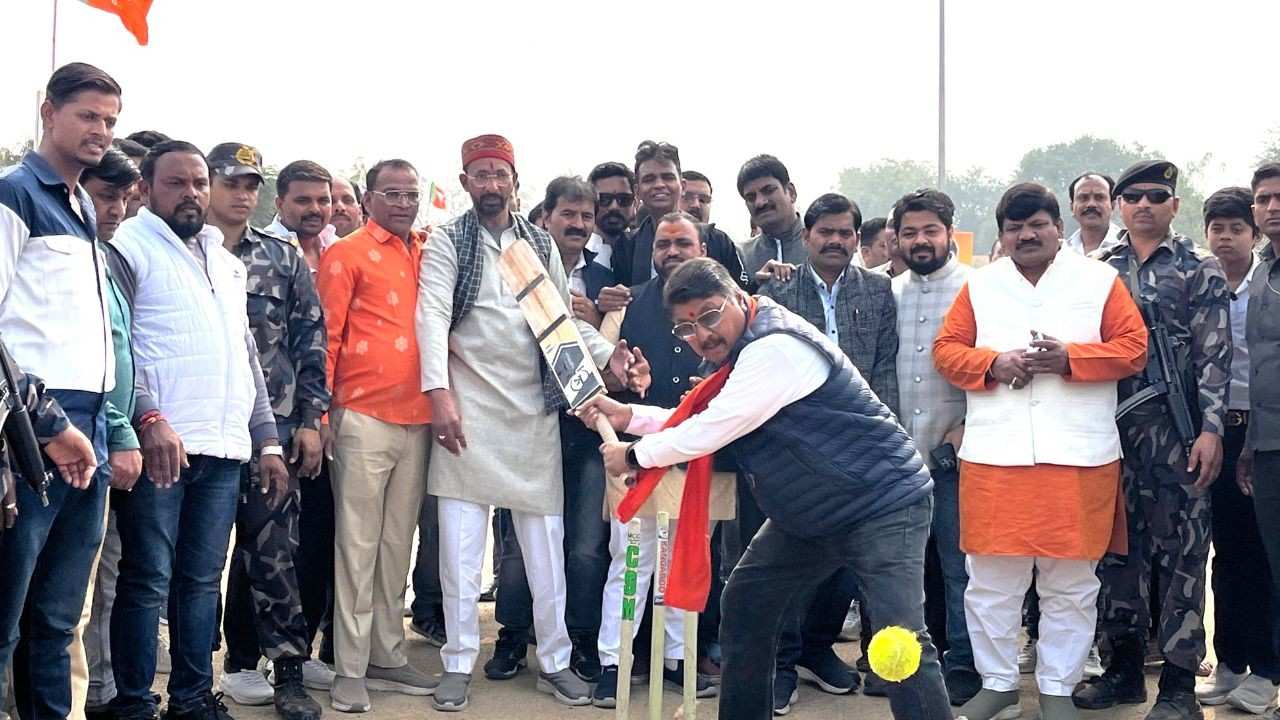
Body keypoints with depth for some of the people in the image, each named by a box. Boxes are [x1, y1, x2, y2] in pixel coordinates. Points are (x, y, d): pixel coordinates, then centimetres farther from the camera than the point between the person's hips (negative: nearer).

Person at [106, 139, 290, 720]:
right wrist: (149, 418, -21)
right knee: (148, 581, -3)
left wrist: (266, 440, 16)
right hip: (159, 444, -6)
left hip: (224, 448, 6)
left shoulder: (226, 262, 21)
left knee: (203, 579, 10)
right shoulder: (129, 248, 0)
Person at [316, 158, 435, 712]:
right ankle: (349, 670, 4)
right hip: (364, 418, -5)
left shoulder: (427, 256, 14)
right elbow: (326, 336, -4)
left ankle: (387, 657, 19)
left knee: (397, 542, 11)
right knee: (358, 543, -1)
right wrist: (320, 411, -9)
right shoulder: (346, 255, -1)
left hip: (418, 421, 5)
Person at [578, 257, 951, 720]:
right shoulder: (741, 351, 7)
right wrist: (628, 416, 7)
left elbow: (712, 431, -23)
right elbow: (704, 422, 18)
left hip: (882, 506, -10)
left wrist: (635, 455, -9)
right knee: (744, 603, 12)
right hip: (809, 515, 10)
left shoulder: (776, 348, -24)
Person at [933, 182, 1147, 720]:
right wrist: (993, 363, -11)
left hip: (1079, 455, -1)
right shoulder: (979, 285, 11)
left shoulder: (1100, 280, 6)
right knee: (991, 581, 4)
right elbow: (947, 349, 8)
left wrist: (1069, 357, -13)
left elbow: (1133, 348, 1)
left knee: (1071, 584, 6)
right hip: (995, 455, 1)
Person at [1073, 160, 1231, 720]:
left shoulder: (1201, 270, 1)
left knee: (1182, 549, -1)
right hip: (1111, 425, 3)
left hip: (1177, 429, -3)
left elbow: (1214, 356, -5)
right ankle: (1124, 667, 20)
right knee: (1118, 543, 9)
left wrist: (1211, 429, -14)